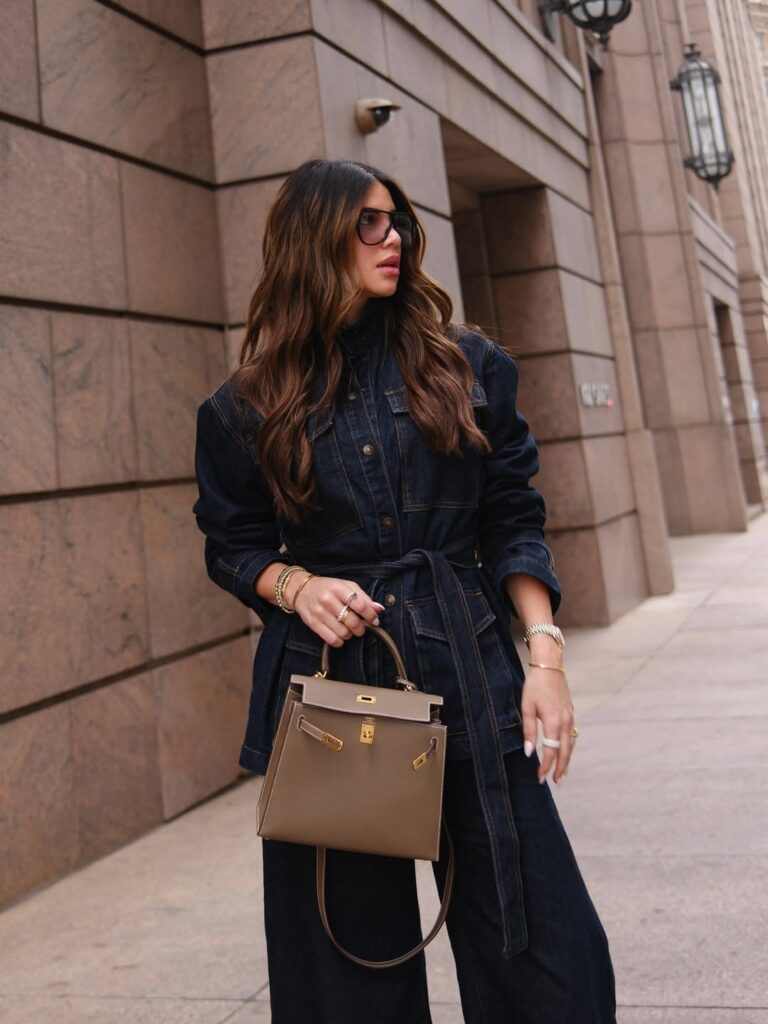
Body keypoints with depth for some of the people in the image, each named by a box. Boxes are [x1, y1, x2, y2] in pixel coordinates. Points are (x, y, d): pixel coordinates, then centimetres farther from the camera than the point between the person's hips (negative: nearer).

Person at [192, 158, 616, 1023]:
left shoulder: (466, 366, 6)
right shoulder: (249, 404, 3)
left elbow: (514, 523, 6)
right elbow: (232, 544, 11)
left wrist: (544, 655, -4)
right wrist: (297, 586, -10)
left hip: (467, 667, 1)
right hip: (327, 679, 0)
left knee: (536, 927, 2)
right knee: (350, 948, 9)